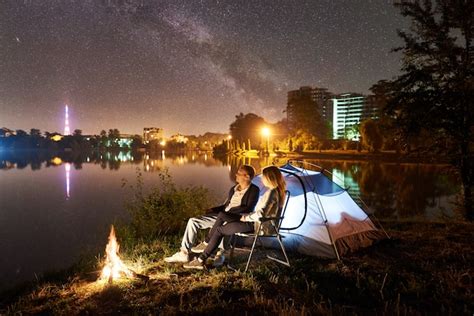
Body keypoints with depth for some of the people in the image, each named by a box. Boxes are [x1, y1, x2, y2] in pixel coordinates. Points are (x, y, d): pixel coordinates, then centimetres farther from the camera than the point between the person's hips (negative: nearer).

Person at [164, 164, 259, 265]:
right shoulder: (233, 189, 18)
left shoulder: (254, 190, -2)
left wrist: (230, 211, -18)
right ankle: (184, 253, -4)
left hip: (239, 219, -7)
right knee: (193, 221, -5)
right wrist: (213, 209, 4)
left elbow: (249, 208, -14)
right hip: (223, 216, 7)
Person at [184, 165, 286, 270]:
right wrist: (247, 216, 8)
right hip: (257, 223, 10)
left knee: (219, 230, -6)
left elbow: (260, 215, -26)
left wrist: (245, 217, -12)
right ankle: (206, 244, 6)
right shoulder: (277, 191, 12)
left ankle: (201, 261, 0)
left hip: (258, 226, -9)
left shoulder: (272, 192, -18)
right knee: (221, 215, 4)